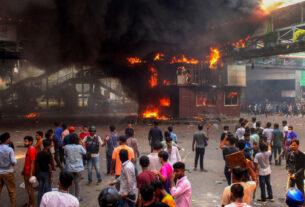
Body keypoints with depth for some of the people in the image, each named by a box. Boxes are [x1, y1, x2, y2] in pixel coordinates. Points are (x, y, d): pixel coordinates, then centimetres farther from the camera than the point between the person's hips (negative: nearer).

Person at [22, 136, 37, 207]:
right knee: (28, 187, 17)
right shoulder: (29, 150, 11)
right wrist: (23, 170, 21)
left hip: (29, 172, -10)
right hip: (26, 172, 10)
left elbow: (32, 163, -22)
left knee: (29, 188, 0)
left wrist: (31, 174, -23)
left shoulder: (32, 150, -20)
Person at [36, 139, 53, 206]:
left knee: (40, 189, 15)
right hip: (47, 173, -7)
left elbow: (37, 164, 8)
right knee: (48, 189, 4)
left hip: (41, 173, 7)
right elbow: (49, 166, -18)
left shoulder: (39, 154, 2)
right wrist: (51, 176, -13)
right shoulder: (48, 154, -18)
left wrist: (38, 174, 18)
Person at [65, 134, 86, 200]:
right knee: (77, 182, 12)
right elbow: (84, 153, 3)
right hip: (78, 167, -1)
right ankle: (77, 197, 19)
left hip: (70, 168, 1)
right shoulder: (79, 147, -15)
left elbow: (65, 154, 6)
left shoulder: (67, 147, -11)